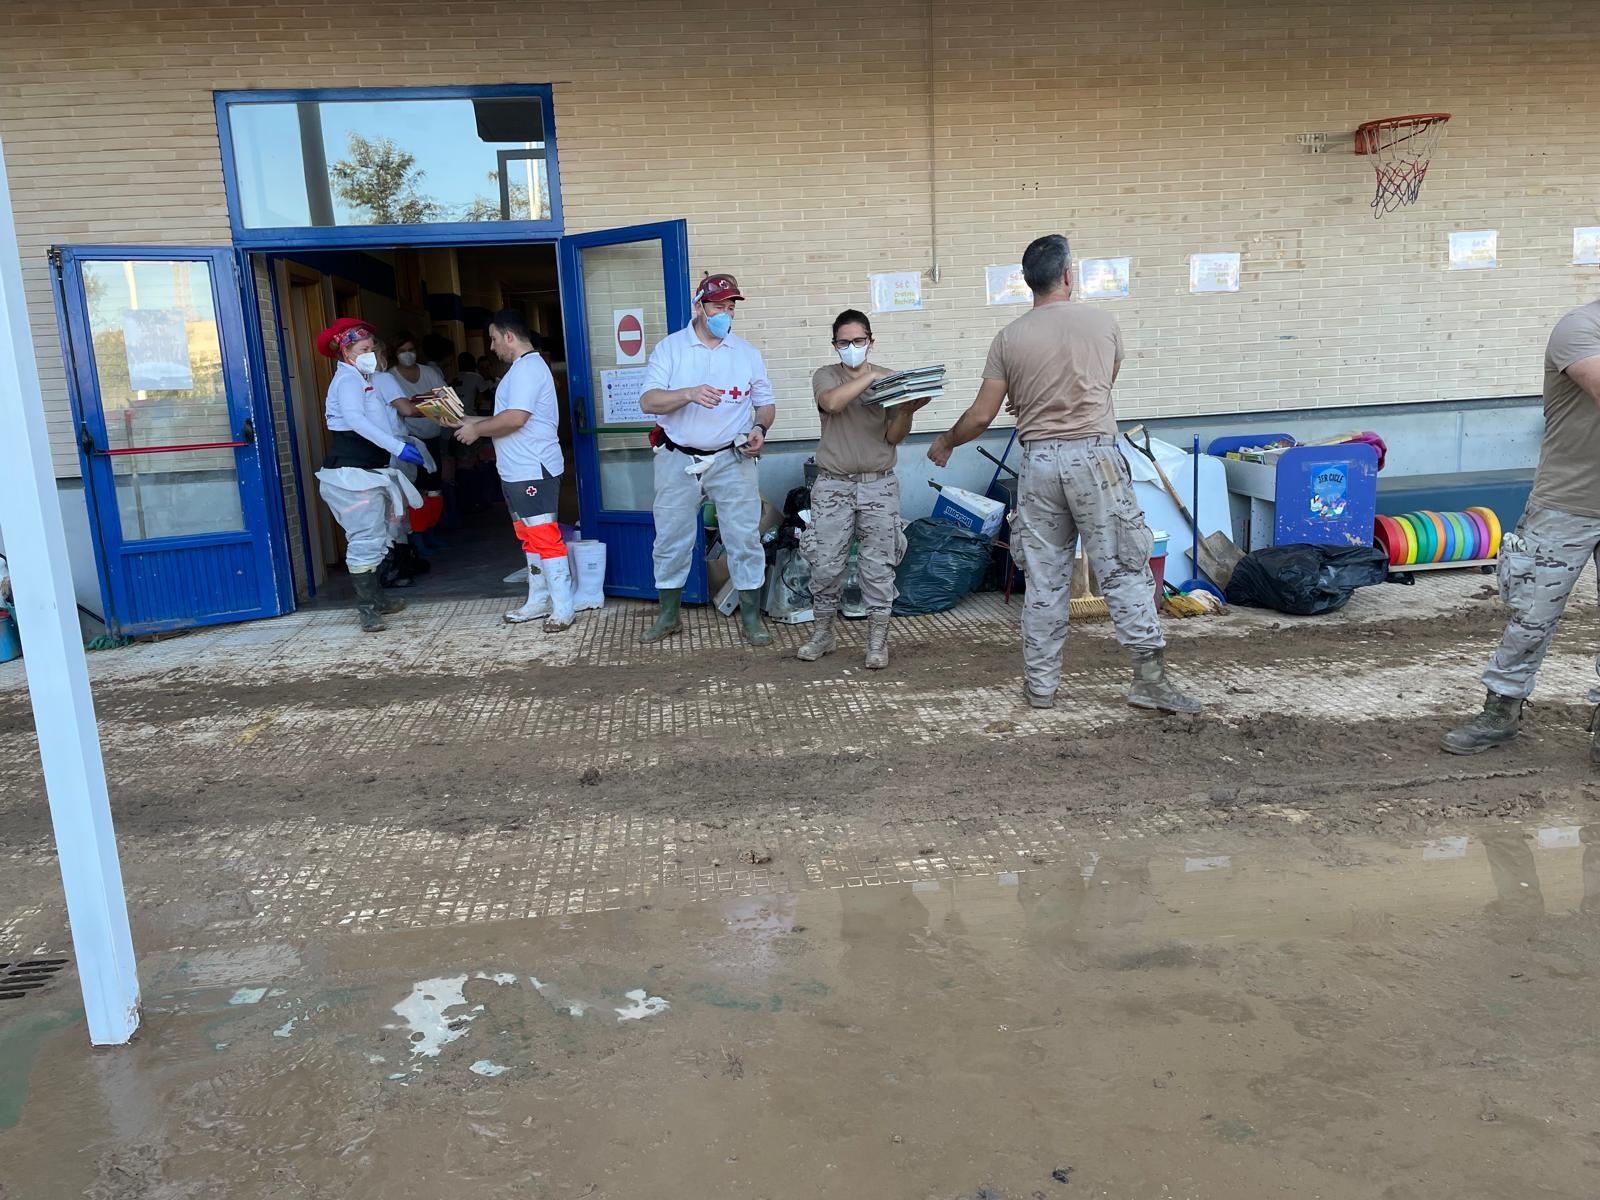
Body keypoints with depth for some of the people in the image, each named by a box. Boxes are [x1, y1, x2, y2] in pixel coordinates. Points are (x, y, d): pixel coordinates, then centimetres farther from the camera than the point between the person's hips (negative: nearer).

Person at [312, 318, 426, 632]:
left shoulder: (360, 379, 21)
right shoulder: (349, 379, -11)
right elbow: (355, 419, -28)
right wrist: (397, 447, -35)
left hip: (368, 470, 11)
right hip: (352, 471, -11)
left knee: (375, 538, 17)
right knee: (366, 539, -11)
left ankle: (375, 598, 27)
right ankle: (367, 609, -8)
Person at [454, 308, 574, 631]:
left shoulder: (527, 368, -14)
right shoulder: (522, 368, 20)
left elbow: (515, 418, -24)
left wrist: (477, 430, -11)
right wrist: (471, 421, 18)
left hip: (534, 471, -11)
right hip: (517, 471, 11)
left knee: (544, 538, -10)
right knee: (529, 538, 15)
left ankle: (563, 609, -8)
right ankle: (539, 600, 23)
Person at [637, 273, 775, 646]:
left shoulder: (747, 353, 6)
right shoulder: (670, 348, 0)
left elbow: (765, 402, 12)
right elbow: (647, 400, -10)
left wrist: (760, 428, -10)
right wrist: (689, 394, -26)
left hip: (732, 461, 1)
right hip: (678, 461, 0)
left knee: (745, 539, -1)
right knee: (671, 541, 7)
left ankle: (751, 619, 11)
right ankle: (668, 616, 22)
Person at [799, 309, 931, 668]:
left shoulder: (890, 379, 6)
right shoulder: (826, 376, 4)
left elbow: (894, 437, 1)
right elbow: (832, 402, -21)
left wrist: (907, 411, -18)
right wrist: (871, 376, -21)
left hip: (879, 486, 1)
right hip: (833, 486, 0)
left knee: (879, 566, 1)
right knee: (825, 564, 1)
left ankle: (877, 639, 13)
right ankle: (823, 631, 19)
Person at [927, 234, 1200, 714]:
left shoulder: (1009, 337, 3)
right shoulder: (1102, 321, 2)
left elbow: (981, 415, 2)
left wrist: (946, 443, 21)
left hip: (1039, 461, 2)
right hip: (1094, 457, -2)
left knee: (1044, 579, 9)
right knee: (1124, 570, 3)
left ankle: (1040, 684, 15)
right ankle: (1150, 676, 1)